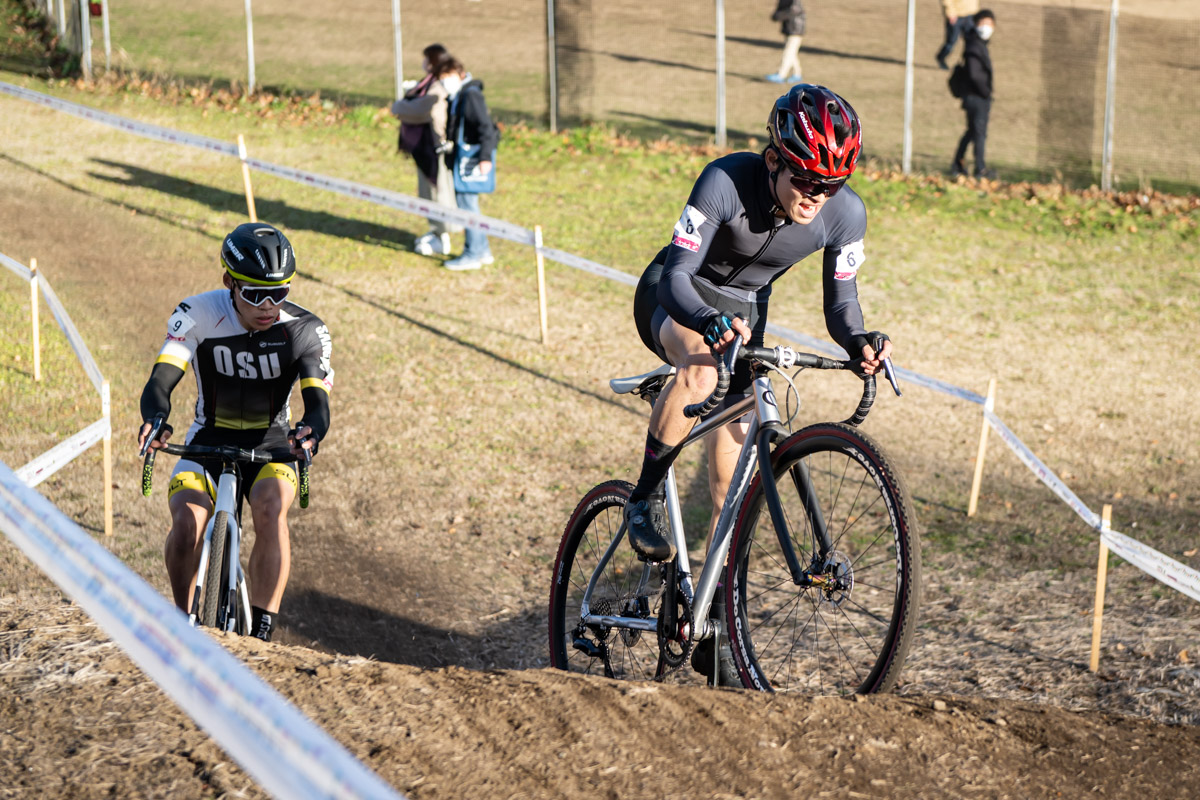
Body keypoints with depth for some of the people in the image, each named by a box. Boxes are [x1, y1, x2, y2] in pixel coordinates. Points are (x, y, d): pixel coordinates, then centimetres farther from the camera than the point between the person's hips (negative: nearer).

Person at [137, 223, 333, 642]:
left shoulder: (305, 331, -16)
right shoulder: (198, 316, -18)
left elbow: (318, 401, -24)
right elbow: (161, 380, -24)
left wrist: (310, 431, -50)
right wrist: (155, 418, -48)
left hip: (270, 445, 0)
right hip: (209, 441, 0)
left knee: (271, 508, -32)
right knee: (187, 521, -27)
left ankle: (261, 633, -26)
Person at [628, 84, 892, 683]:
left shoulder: (846, 213, -21)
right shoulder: (726, 182, -33)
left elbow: (840, 304, -11)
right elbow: (676, 276, -35)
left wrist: (859, 341, -34)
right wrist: (711, 322, -55)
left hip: (745, 312, 4)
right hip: (674, 298, -4)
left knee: (733, 486, -3)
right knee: (701, 369, -41)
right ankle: (646, 499, -18)